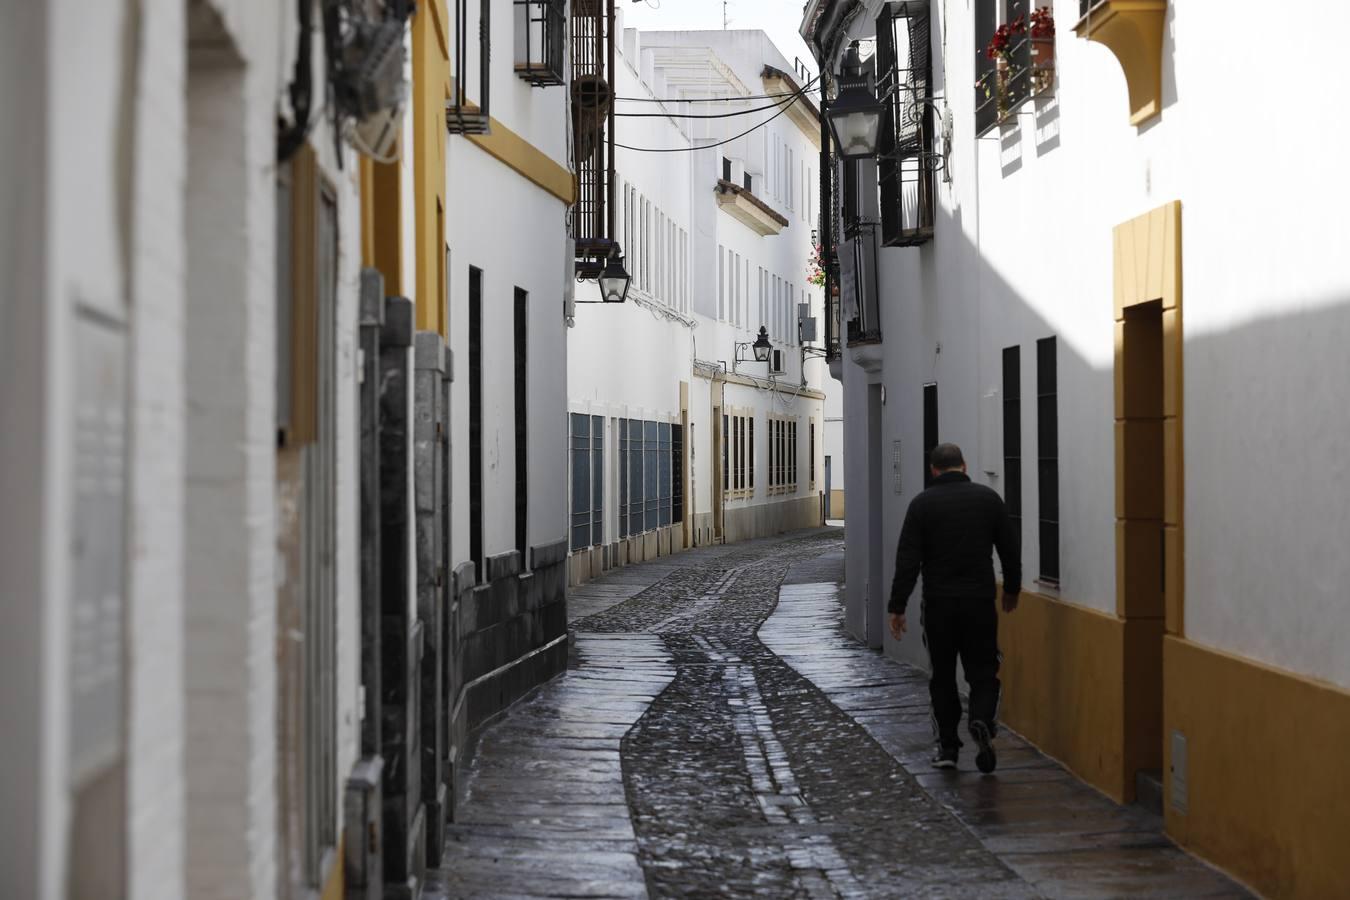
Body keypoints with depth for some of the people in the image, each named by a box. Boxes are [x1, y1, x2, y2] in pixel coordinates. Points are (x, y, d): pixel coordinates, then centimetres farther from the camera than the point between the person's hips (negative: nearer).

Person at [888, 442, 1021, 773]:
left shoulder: (923, 504, -5)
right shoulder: (988, 498, 1)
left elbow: (907, 560, -10)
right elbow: (1011, 550, 6)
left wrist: (897, 607, -5)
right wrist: (1012, 589, 22)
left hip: (939, 604, -1)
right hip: (980, 603, 1)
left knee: (942, 677, 13)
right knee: (983, 672, 8)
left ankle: (948, 747, 14)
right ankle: (982, 723, -20)